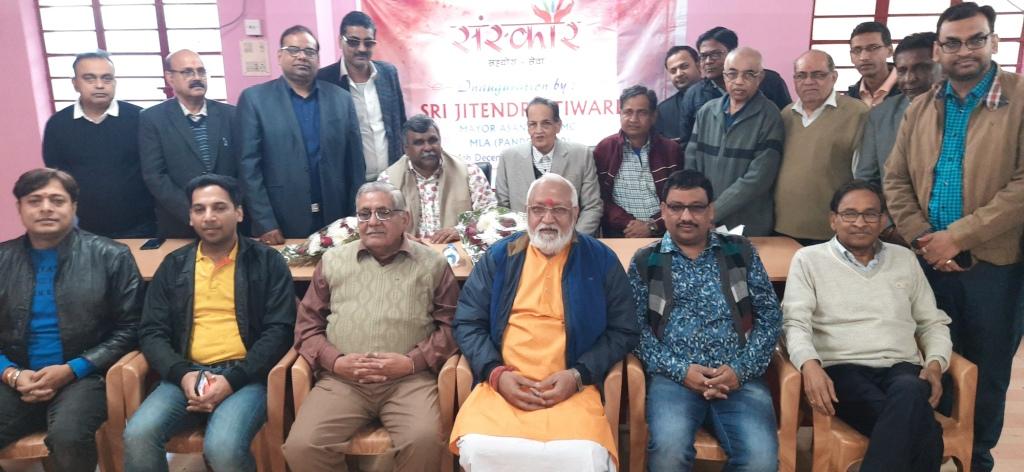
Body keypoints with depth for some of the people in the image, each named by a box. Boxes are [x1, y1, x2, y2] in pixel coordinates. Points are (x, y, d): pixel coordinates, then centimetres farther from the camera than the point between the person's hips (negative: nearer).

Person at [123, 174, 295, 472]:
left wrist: (233, 379, -14)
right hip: (186, 376, 3)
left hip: (245, 377, -3)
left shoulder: (267, 262, 4)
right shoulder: (173, 265, 14)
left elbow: (280, 330, -3)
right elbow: (152, 332, 10)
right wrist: (182, 374, -9)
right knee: (138, 435, -24)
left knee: (223, 447, -29)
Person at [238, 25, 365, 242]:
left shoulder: (341, 99, 7)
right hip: (282, 225, -2)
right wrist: (265, 224, -10)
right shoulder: (254, 98, 0)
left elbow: (355, 164, 7)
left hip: (336, 223, 2)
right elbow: (249, 166, -4)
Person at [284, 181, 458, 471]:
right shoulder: (332, 261, 15)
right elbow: (308, 323, 15)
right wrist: (334, 361, -3)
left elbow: (450, 325, 4)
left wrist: (412, 361, -10)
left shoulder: (432, 264, 8)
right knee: (301, 446, -20)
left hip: (410, 379, -2)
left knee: (424, 442, -28)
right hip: (341, 379, 2)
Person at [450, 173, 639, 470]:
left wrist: (578, 375, -6)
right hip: (503, 385, 2)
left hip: (572, 388, -1)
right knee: (478, 448, -25)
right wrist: (495, 373, -6)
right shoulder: (498, 257, 11)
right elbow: (467, 323, 9)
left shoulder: (601, 261, 8)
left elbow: (622, 331, 7)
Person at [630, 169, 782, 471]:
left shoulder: (740, 251, 13)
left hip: (738, 376, 2)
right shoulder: (645, 261, 9)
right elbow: (635, 328, 2)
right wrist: (680, 369, -10)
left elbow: (770, 316, 8)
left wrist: (741, 369, -5)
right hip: (673, 376, -1)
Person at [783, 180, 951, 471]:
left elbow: (933, 323, 22)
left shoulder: (904, 259, 20)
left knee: (909, 393, -35)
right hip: (843, 369, -3)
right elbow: (795, 322, -3)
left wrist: (935, 363, 1)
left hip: (902, 368, 4)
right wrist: (810, 365, -22)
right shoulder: (809, 259, 8)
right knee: (922, 429, -31)